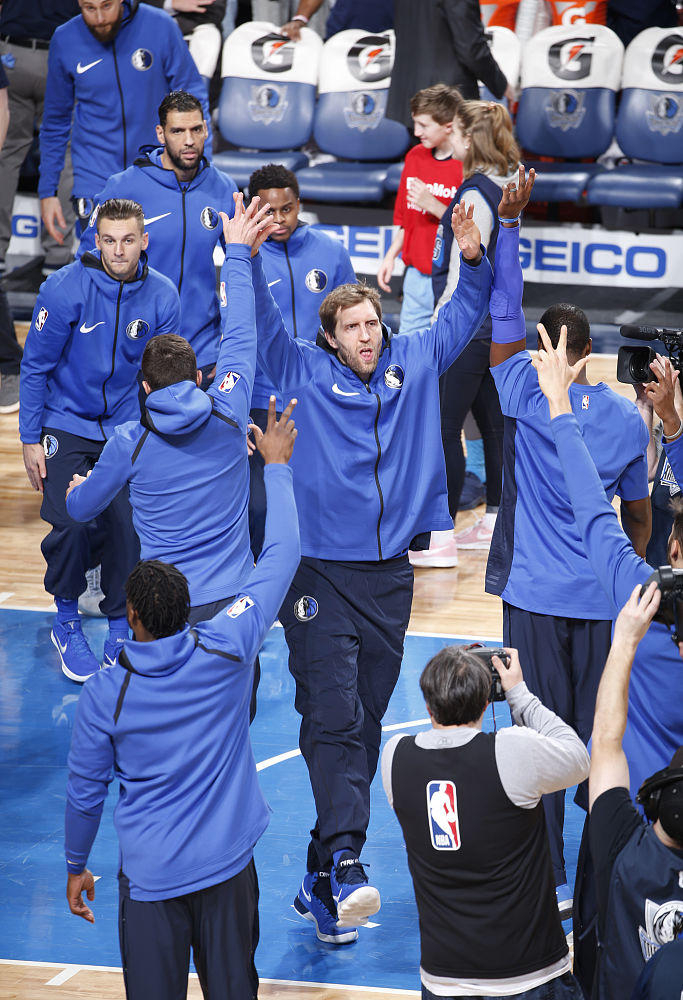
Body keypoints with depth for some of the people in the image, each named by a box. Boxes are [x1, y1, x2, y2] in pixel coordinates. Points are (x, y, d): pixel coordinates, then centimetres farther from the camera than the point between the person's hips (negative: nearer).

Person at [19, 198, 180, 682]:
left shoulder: (162, 297, -8)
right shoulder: (66, 288, -16)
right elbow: (35, 366, -6)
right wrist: (30, 440, -5)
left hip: (128, 428, 2)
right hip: (67, 424, -2)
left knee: (130, 525, -9)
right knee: (72, 523, -15)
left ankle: (121, 629, 14)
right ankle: (67, 620, 11)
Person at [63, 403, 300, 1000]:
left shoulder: (105, 694, -12)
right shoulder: (226, 653, -11)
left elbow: (85, 789, 0)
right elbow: (281, 557, -1)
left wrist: (76, 865, 16)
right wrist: (276, 466, 10)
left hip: (151, 875, -1)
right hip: (227, 861, 2)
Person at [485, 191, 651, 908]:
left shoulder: (529, 392, -8)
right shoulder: (628, 418, 3)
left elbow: (503, 312, -6)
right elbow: (639, 518, 13)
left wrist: (508, 220, -3)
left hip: (535, 594, -3)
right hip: (603, 599, 3)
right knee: (599, 734, 11)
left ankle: (550, 882, 2)